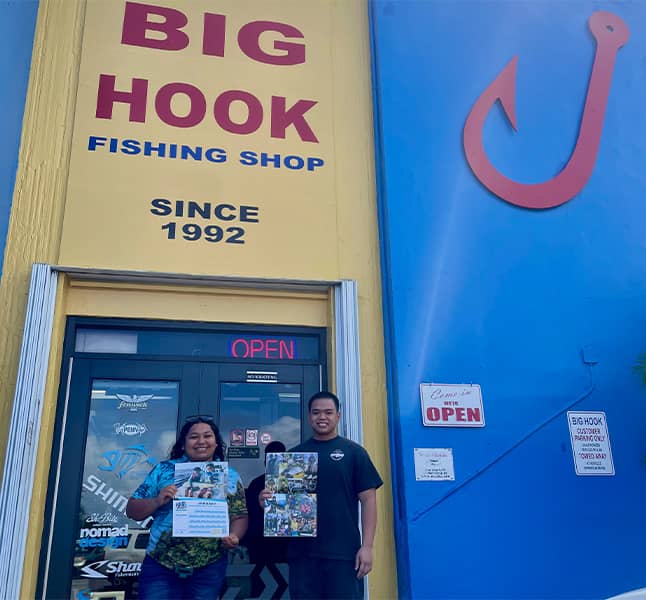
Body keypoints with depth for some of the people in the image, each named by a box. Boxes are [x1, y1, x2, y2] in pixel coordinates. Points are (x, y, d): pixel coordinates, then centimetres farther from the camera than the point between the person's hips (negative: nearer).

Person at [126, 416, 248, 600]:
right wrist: (157, 501, -15)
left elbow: (240, 516, 4)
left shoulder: (230, 477, 5)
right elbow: (132, 511, 3)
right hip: (160, 565, -1)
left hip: (209, 568, 1)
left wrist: (233, 536, -16)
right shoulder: (163, 470, 2)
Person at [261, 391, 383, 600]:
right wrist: (266, 498, -9)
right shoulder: (295, 454, 10)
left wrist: (367, 546, -8)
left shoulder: (353, 452, 2)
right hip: (302, 551, 3)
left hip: (343, 552, -2)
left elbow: (368, 499, -1)